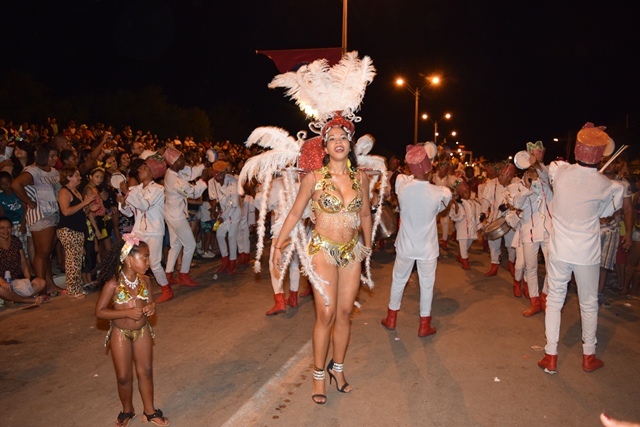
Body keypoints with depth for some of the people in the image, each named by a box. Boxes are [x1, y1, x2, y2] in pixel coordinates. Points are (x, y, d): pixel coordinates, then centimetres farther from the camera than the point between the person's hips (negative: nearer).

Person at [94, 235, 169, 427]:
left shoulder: (145, 281, -8)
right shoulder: (113, 284, -21)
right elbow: (100, 311, -19)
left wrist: (151, 308, -19)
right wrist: (127, 312, -28)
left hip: (142, 331, 4)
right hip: (120, 333, -3)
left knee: (146, 371, 12)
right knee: (124, 376, 10)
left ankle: (149, 411, 29)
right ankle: (127, 410, 35)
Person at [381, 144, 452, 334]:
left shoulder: (402, 184, -17)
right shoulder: (440, 193, -21)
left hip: (405, 246, 2)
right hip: (427, 248, -2)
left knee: (398, 280, 19)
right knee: (427, 285, 13)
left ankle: (391, 319, 33)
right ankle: (424, 326, 25)